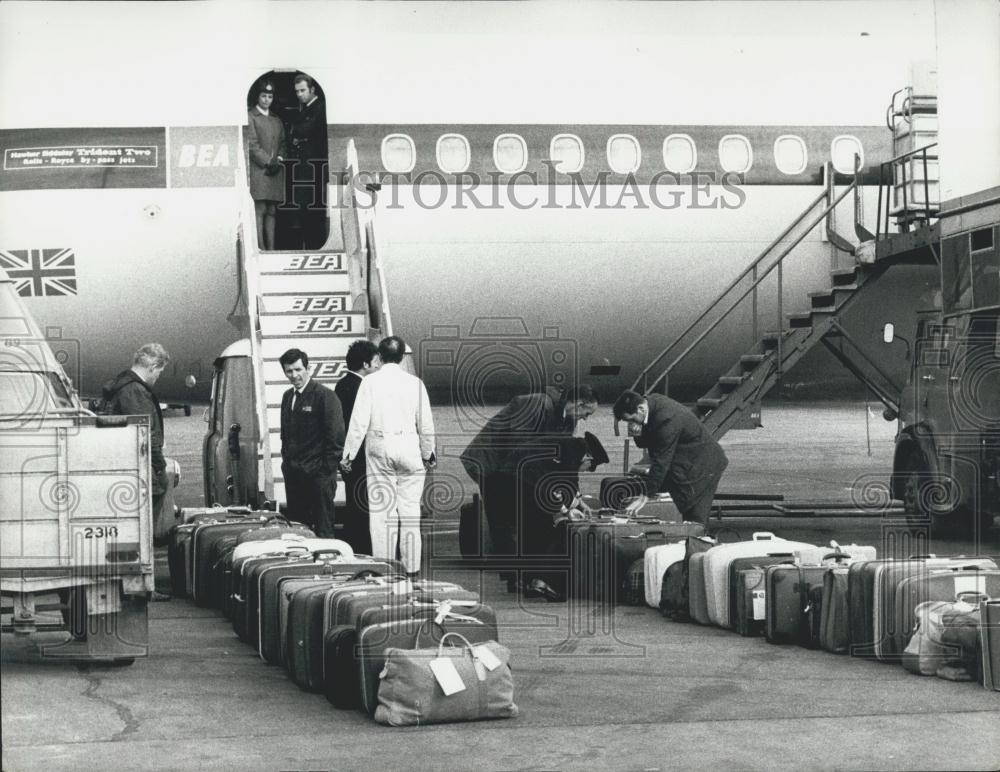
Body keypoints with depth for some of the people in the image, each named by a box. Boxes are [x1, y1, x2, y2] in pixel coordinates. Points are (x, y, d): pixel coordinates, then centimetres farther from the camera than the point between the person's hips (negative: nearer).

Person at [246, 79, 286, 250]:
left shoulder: (277, 121, 22)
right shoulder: (250, 117, 1)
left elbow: (282, 144, 17)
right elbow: (252, 145, -7)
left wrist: (278, 160, -1)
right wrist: (268, 161, -12)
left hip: (275, 172, 6)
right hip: (258, 170, -6)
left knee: (271, 211, 4)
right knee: (259, 210, -11)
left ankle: (271, 247, 4)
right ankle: (260, 247, -15)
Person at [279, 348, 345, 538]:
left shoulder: (324, 395, -7)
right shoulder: (287, 397, 15)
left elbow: (336, 436, -10)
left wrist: (327, 468, -13)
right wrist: (286, 461, 13)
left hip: (318, 473, -7)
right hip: (293, 473, 7)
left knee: (323, 528, -5)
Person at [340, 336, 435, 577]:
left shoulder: (370, 382, -4)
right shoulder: (415, 383, 0)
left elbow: (359, 422, -5)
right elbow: (426, 424, 6)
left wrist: (349, 456, 4)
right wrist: (428, 455, 19)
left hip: (379, 449, -1)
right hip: (409, 447, 1)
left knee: (381, 510, 3)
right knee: (410, 509, 6)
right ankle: (411, 566, 7)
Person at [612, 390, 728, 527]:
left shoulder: (666, 420, -32)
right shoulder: (650, 402, -4)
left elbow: (661, 461, -29)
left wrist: (645, 496, -25)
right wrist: (638, 435, -19)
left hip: (704, 464, -9)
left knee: (695, 517, -7)